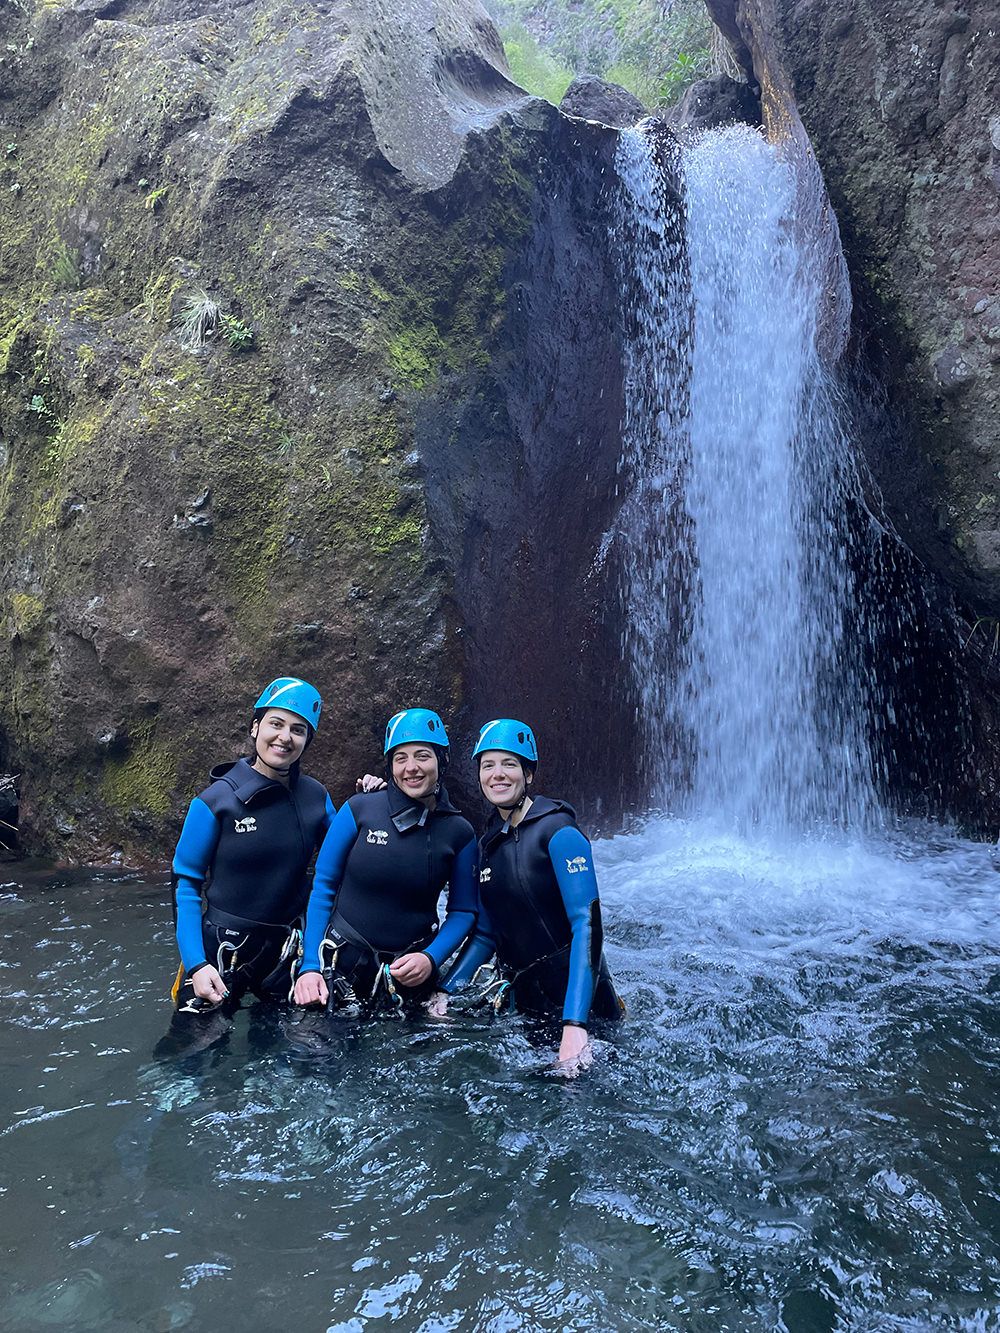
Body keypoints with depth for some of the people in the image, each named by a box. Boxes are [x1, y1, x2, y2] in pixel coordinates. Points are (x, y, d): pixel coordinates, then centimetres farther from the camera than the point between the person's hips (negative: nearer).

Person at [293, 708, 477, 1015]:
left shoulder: (459, 833, -2)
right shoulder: (359, 810, -7)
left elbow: (463, 910, 4)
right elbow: (323, 886, -3)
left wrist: (431, 959, -12)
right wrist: (309, 965, -9)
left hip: (409, 973, 1)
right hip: (341, 963, -1)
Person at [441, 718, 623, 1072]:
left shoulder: (559, 833, -17)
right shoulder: (487, 844, 5)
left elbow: (587, 924, -25)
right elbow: (486, 934, 10)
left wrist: (575, 1024, -33)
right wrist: (445, 992, -3)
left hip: (574, 994, -6)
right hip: (521, 997, 7)